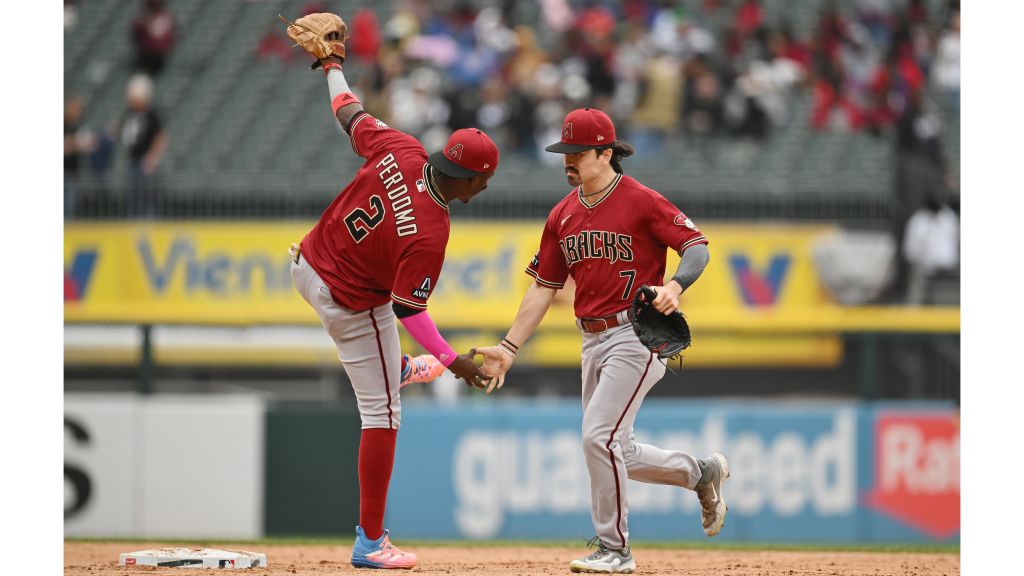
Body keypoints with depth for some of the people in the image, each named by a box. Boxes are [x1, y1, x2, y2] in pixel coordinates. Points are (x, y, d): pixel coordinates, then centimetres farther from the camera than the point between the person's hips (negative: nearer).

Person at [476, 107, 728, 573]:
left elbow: (697, 246, -11)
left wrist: (675, 286, -30)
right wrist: (509, 348, 8)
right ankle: (700, 472, 33)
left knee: (600, 436, -15)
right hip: (593, 340, 8)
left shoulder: (641, 201, -10)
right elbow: (543, 287, 13)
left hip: (636, 335, -8)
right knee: (616, 453, 10)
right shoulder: (563, 215, 10)